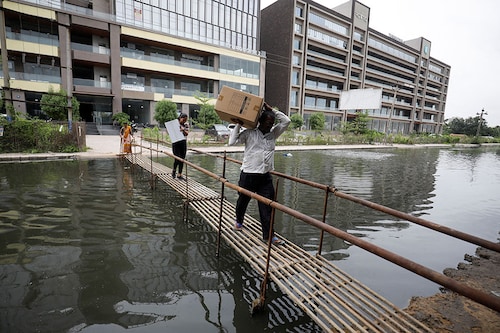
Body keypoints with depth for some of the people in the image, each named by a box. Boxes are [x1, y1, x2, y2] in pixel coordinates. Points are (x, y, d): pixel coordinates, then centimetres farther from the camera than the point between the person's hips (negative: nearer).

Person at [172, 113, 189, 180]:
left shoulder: (186, 124, 5)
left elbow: (187, 134, -3)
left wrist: (183, 130, -24)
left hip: (183, 143, 3)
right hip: (176, 143, -3)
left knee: (182, 159, 4)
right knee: (177, 159, -9)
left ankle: (179, 175, 14)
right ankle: (174, 170, 21)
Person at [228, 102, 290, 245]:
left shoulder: (273, 133, 8)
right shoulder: (249, 133, -4)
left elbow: (286, 121, 3)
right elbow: (232, 142, -11)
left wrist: (272, 110, 0)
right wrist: (238, 125, -8)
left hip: (265, 176, 3)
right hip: (248, 175, -3)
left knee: (267, 206, 2)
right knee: (243, 201, 18)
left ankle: (268, 235, 12)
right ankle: (239, 221, 46)